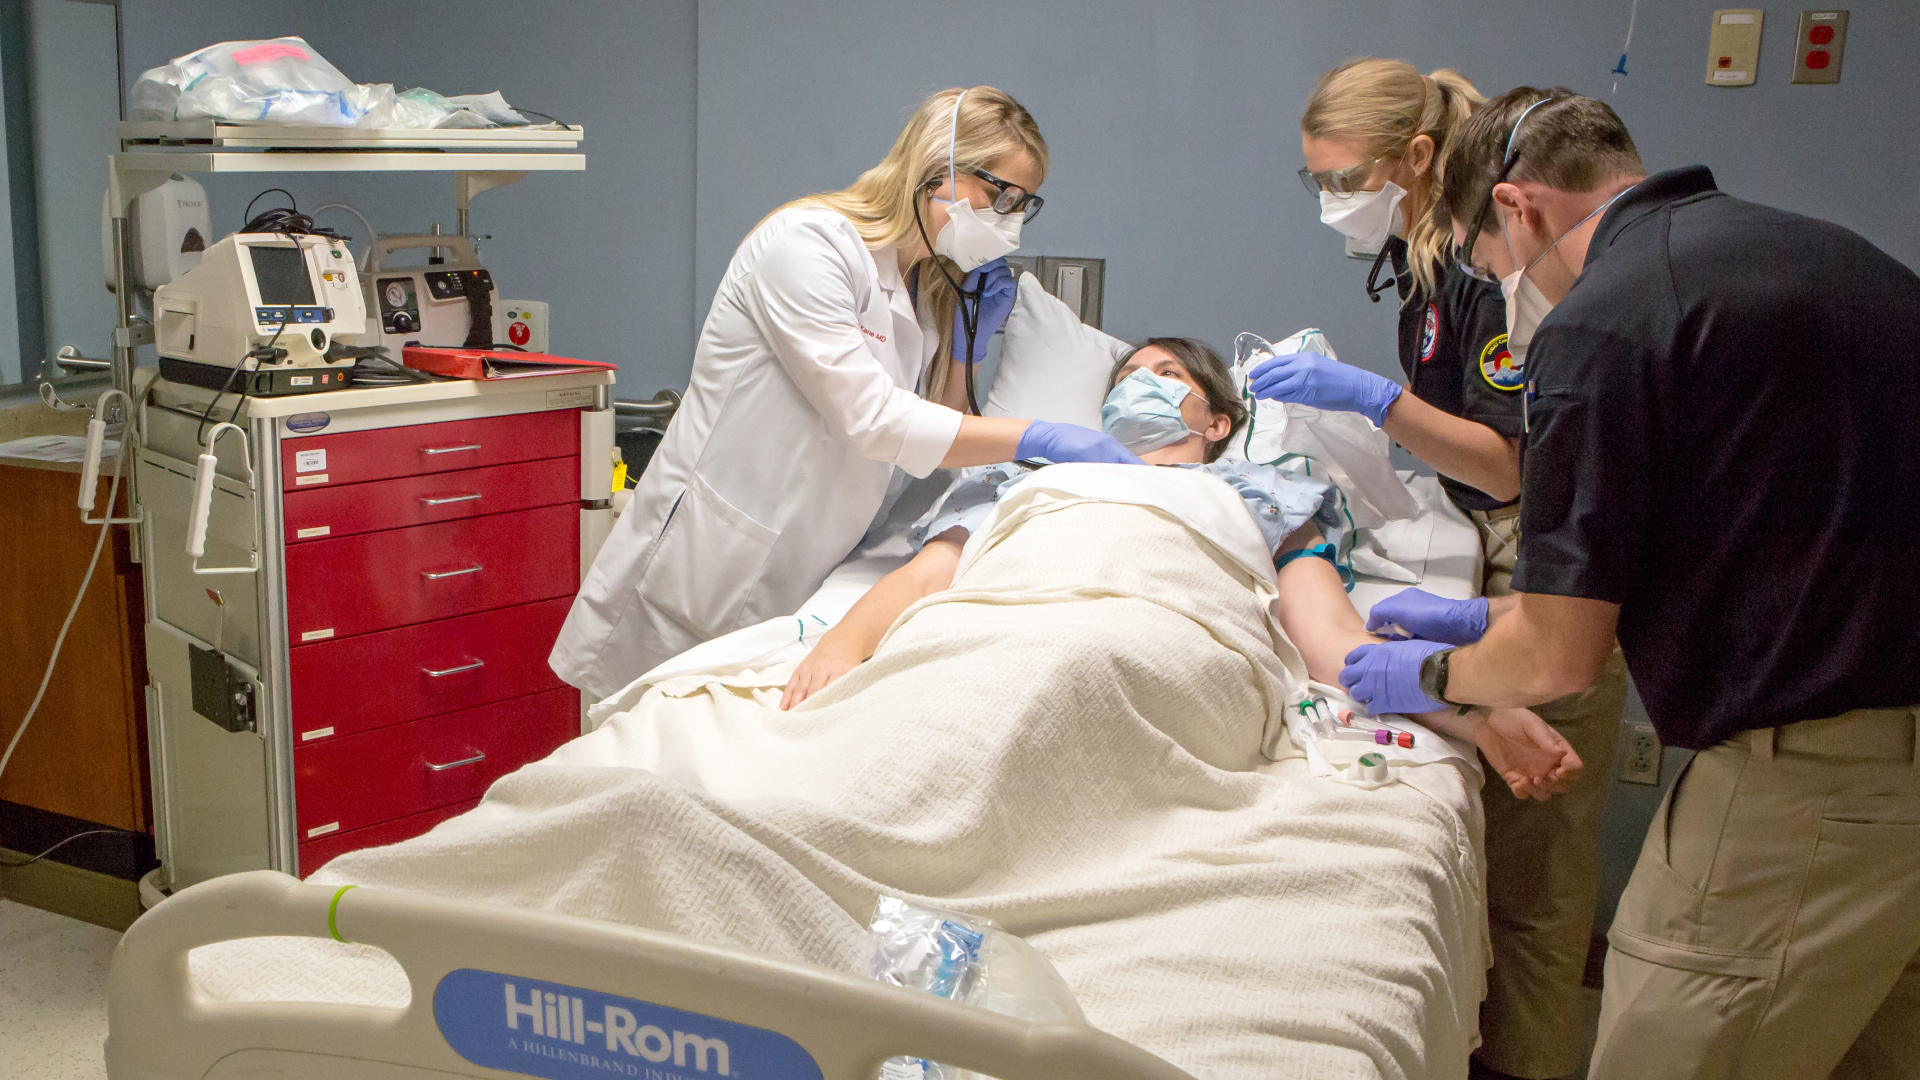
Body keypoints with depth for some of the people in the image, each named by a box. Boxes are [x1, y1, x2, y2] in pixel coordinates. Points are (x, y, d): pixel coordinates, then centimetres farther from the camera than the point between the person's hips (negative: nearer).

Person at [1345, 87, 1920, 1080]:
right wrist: (1497, 617, 27)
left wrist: (1431, 677, 11)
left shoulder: (1601, 321, -14)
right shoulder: (1826, 252, 12)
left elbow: (1557, 658, -12)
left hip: (1806, 792, -9)